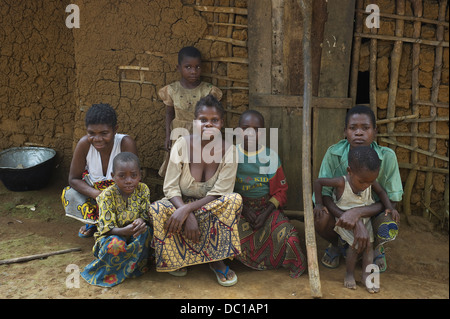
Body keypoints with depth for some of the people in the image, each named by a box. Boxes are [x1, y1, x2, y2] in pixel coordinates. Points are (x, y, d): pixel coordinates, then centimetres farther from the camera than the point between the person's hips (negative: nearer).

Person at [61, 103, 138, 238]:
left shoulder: (126, 143, -28)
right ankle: (93, 221, 5)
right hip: (93, 190, 3)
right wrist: (97, 194, -30)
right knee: (69, 194, -23)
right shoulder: (84, 143, -22)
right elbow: (74, 179, -13)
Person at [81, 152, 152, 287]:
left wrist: (141, 220, -30)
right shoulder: (107, 195, -19)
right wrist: (125, 231, -44)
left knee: (146, 231, -28)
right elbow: (107, 228, -23)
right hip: (112, 235, -3)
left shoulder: (143, 189, -9)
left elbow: (146, 214, -4)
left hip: (135, 236, 3)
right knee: (116, 245, -36)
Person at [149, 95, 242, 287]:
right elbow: (170, 188, -14)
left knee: (234, 200, -31)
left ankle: (217, 260, -17)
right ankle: (176, 258, -6)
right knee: (157, 209, -31)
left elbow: (218, 195, -18)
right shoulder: (182, 145, -13)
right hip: (181, 204, 0)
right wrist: (188, 216, -30)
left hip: (213, 208, 0)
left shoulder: (228, 151, -13)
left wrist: (187, 209, -31)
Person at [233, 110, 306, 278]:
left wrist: (266, 213, -12)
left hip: (267, 207, 0)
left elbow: (281, 190, 2)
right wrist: (244, 210, -12)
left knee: (288, 236, -23)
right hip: (240, 207, 0)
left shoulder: (271, 156, -2)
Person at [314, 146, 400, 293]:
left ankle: (366, 274, 6)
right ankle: (349, 274, 5)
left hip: (365, 219, 4)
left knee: (369, 244, -8)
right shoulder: (341, 183, -30)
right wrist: (319, 204, -18)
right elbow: (318, 182, -20)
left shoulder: (370, 181, -17)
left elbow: (381, 192, 3)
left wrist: (390, 208, -10)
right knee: (356, 245, -16)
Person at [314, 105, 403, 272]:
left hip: (372, 212, 0)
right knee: (320, 219, -31)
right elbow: (324, 194, -22)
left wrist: (357, 213, -37)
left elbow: (392, 200, -18)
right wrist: (356, 224, -37)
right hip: (338, 209, 0)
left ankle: (377, 247, 10)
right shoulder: (333, 153, -21)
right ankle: (335, 245, 8)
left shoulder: (387, 156, -21)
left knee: (389, 227, -32)